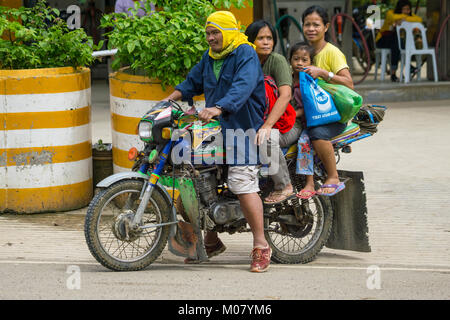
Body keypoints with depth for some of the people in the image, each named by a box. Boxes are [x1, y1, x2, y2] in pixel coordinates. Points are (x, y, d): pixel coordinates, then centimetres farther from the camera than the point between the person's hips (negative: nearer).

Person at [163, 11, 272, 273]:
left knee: (243, 185, -17)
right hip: (215, 129, 9)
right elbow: (193, 81, 25)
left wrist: (217, 108, -40)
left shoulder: (245, 54, -12)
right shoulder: (210, 57, 15)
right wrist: (170, 99, 9)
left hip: (243, 129, -9)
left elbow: (242, 87, -27)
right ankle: (211, 242, 24)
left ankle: (261, 247, -12)